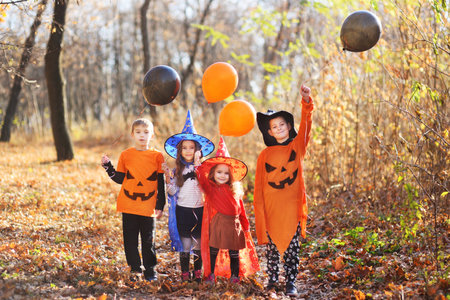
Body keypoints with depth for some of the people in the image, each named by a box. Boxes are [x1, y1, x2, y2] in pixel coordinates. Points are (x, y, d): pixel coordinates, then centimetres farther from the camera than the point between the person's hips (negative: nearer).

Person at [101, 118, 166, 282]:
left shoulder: (157, 156, 0)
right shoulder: (125, 155, 3)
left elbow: (161, 184, 2)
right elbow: (119, 179, 7)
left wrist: (160, 205, -1)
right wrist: (108, 166, -5)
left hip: (148, 206, -1)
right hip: (128, 205, 1)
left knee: (148, 240, 7)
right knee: (130, 239, 7)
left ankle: (150, 269, 19)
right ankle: (135, 269, 18)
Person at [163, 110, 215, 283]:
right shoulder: (177, 170, 1)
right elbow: (172, 192, -2)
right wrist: (168, 178, -16)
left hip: (199, 209, 1)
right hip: (183, 209, 0)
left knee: (199, 242, 7)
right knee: (185, 243, 3)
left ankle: (198, 272, 20)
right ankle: (184, 273, 16)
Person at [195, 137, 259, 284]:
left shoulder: (235, 190, 9)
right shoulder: (210, 188, 0)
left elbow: (241, 210, 13)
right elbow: (202, 178, -20)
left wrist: (245, 226, 14)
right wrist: (197, 162, -26)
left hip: (233, 225, 3)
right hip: (217, 225, -3)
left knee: (234, 252, 10)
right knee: (213, 250, 4)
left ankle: (235, 275, 21)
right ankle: (211, 274, 17)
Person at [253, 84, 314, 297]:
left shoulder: (297, 146, 5)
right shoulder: (265, 155, 5)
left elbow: (305, 125, -11)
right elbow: (259, 185, 5)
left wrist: (306, 103, -26)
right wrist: (258, 207, -2)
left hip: (292, 206, 0)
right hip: (271, 206, 1)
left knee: (292, 246, 1)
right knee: (272, 244, 7)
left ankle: (291, 282, 9)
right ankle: (272, 278, 22)